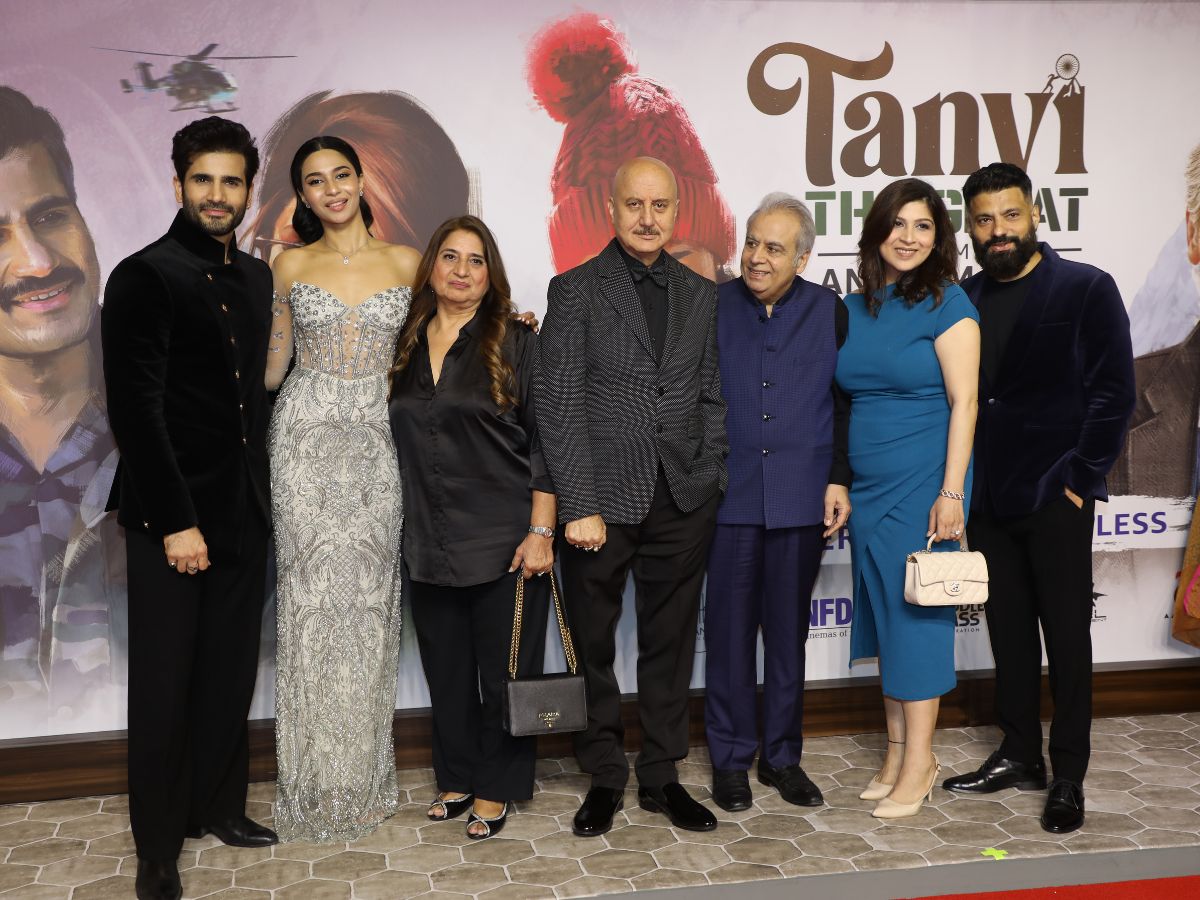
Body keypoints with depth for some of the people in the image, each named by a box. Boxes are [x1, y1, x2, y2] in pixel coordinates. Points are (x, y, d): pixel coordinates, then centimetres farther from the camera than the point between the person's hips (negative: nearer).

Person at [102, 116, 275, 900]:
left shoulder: (257, 278, 11)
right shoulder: (144, 277, -9)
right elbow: (138, 413, -14)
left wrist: (261, 497, 9)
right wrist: (176, 521, -16)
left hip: (243, 512, 6)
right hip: (172, 518, -6)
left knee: (231, 674, 13)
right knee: (165, 683, 4)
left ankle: (220, 806, 30)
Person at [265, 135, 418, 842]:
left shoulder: (406, 261, 8)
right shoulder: (291, 265, 7)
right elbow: (271, 367, 11)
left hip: (377, 440, 1)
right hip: (307, 440, 0)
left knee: (370, 593, 2)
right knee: (314, 592, -2)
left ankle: (364, 777, 15)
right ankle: (316, 783, 9)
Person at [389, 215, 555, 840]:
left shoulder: (515, 344, -5)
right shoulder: (406, 346, 8)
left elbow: (544, 442, -8)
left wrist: (541, 532, -14)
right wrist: (405, 524, 13)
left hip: (504, 540, -4)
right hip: (431, 541, 4)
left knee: (503, 668, 4)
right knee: (446, 667, 13)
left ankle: (495, 789, 19)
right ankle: (457, 777, 30)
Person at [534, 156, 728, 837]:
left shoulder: (702, 295, 10)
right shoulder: (575, 290, -2)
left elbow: (712, 396, 12)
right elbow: (559, 405, -6)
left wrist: (712, 482, 1)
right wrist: (579, 505, -12)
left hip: (684, 501, 3)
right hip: (602, 500, -3)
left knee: (670, 646, 11)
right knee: (595, 647, 8)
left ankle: (662, 776, 26)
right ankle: (606, 777, 25)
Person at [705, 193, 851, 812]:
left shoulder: (829, 312, 2)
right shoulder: (712, 306, 0)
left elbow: (846, 405, 4)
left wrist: (839, 480, -1)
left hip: (801, 499, 1)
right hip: (727, 497, -1)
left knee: (788, 631, 10)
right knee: (729, 629, 5)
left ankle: (782, 755, 24)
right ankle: (730, 758, 18)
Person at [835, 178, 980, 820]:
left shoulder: (946, 303, -6)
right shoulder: (854, 308, 10)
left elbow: (963, 402, -10)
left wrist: (952, 492, -16)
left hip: (923, 484, -6)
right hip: (867, 488, 6)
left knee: (916, 614, -2)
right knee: (882, 615, 10)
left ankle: (918, 764, 8)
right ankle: (898, 751, 22)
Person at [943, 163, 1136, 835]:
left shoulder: (1086, 289, -4)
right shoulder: (963, 300, 9)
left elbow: (1114, 394, -7)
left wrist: (1080, 479, -12)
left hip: (1056, 498, -4)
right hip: (988, 498, 4)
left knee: (1066, 636, 4)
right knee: (1009, 633, 13)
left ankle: (1069, 778, 14)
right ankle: (1020, 756, 26)